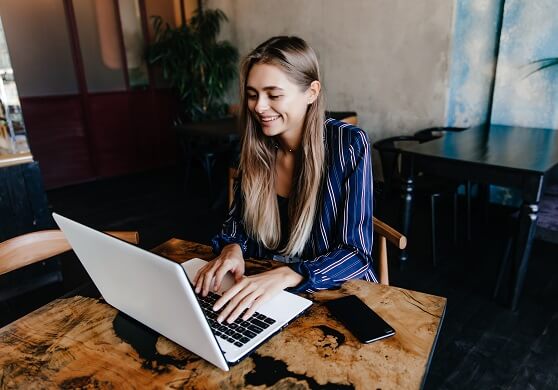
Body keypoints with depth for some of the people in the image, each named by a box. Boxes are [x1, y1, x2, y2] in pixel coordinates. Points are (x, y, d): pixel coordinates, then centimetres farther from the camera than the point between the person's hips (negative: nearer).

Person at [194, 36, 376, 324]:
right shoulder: (255, 146, -4)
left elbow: (356, 253, -18)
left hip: (339, 294, -3)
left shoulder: (349, 144, -16)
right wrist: (232, 248, -17)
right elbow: (237, 222, 5)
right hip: (262, 291, 3)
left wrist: (284, 276, -33)